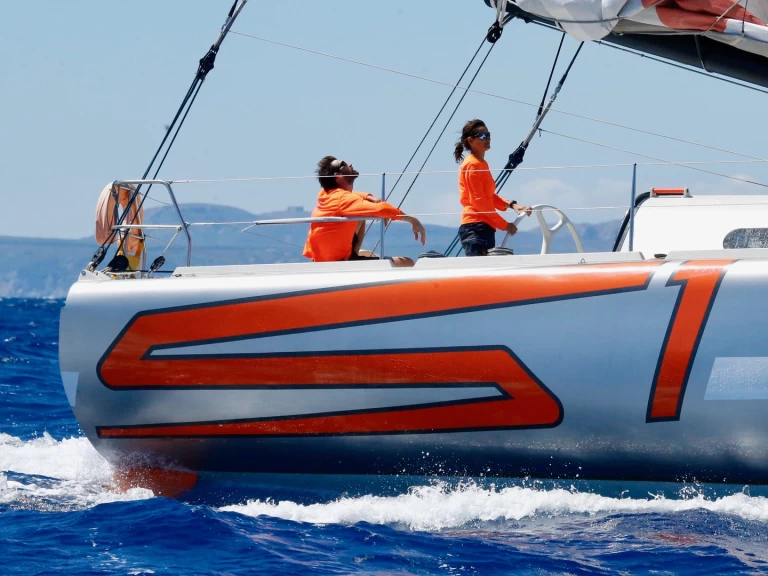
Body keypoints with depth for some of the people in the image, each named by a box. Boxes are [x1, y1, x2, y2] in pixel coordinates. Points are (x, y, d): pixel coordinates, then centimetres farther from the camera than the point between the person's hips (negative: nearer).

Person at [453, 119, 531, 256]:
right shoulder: (472, 165, -8)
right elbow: (478, 200, -15)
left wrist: (512, 205, 6)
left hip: (485, 227, 10)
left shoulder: (481, 163, 20)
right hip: (476, 228, -10)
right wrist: (504, 224, -12)